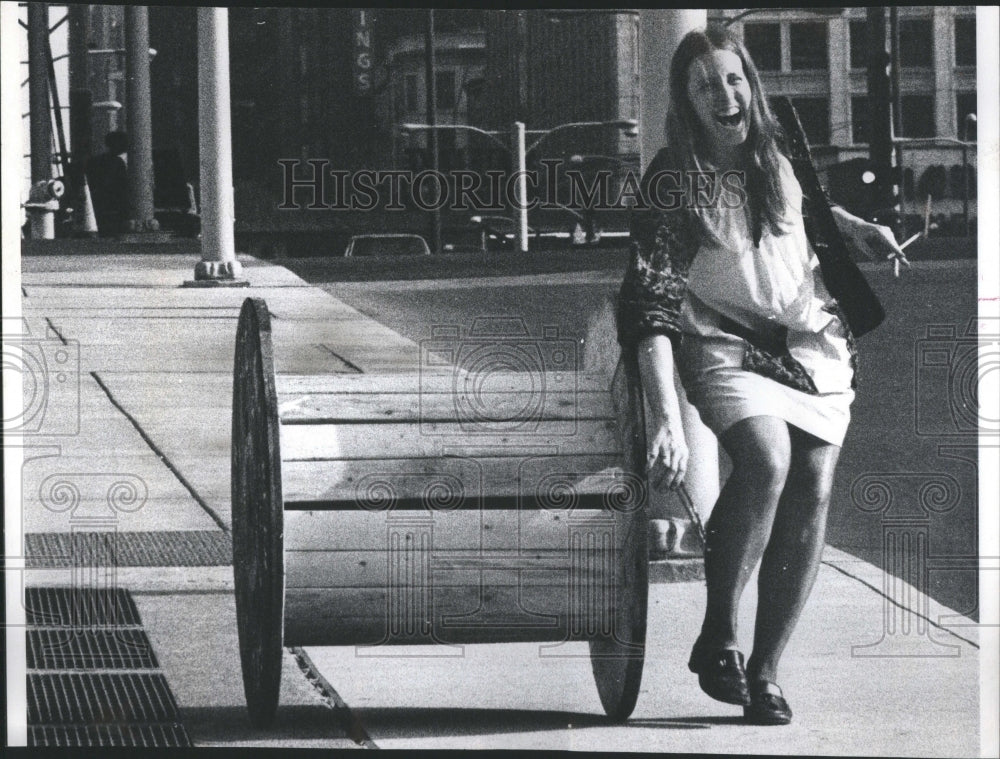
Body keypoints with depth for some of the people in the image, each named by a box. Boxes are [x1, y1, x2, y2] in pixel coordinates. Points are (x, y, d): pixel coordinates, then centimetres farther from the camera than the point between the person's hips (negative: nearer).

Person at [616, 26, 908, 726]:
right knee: (765, 460, -30)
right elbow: (652, 305, -18)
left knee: (813, 490, -13)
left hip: (813, 340, 4)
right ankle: (717, 636, -14)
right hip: (728, 346, -4)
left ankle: (765, 670, -6)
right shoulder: (672, 183, -11)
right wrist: (665, 417, -28)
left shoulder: (779, 153, 3)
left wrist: (856, 228, 13)